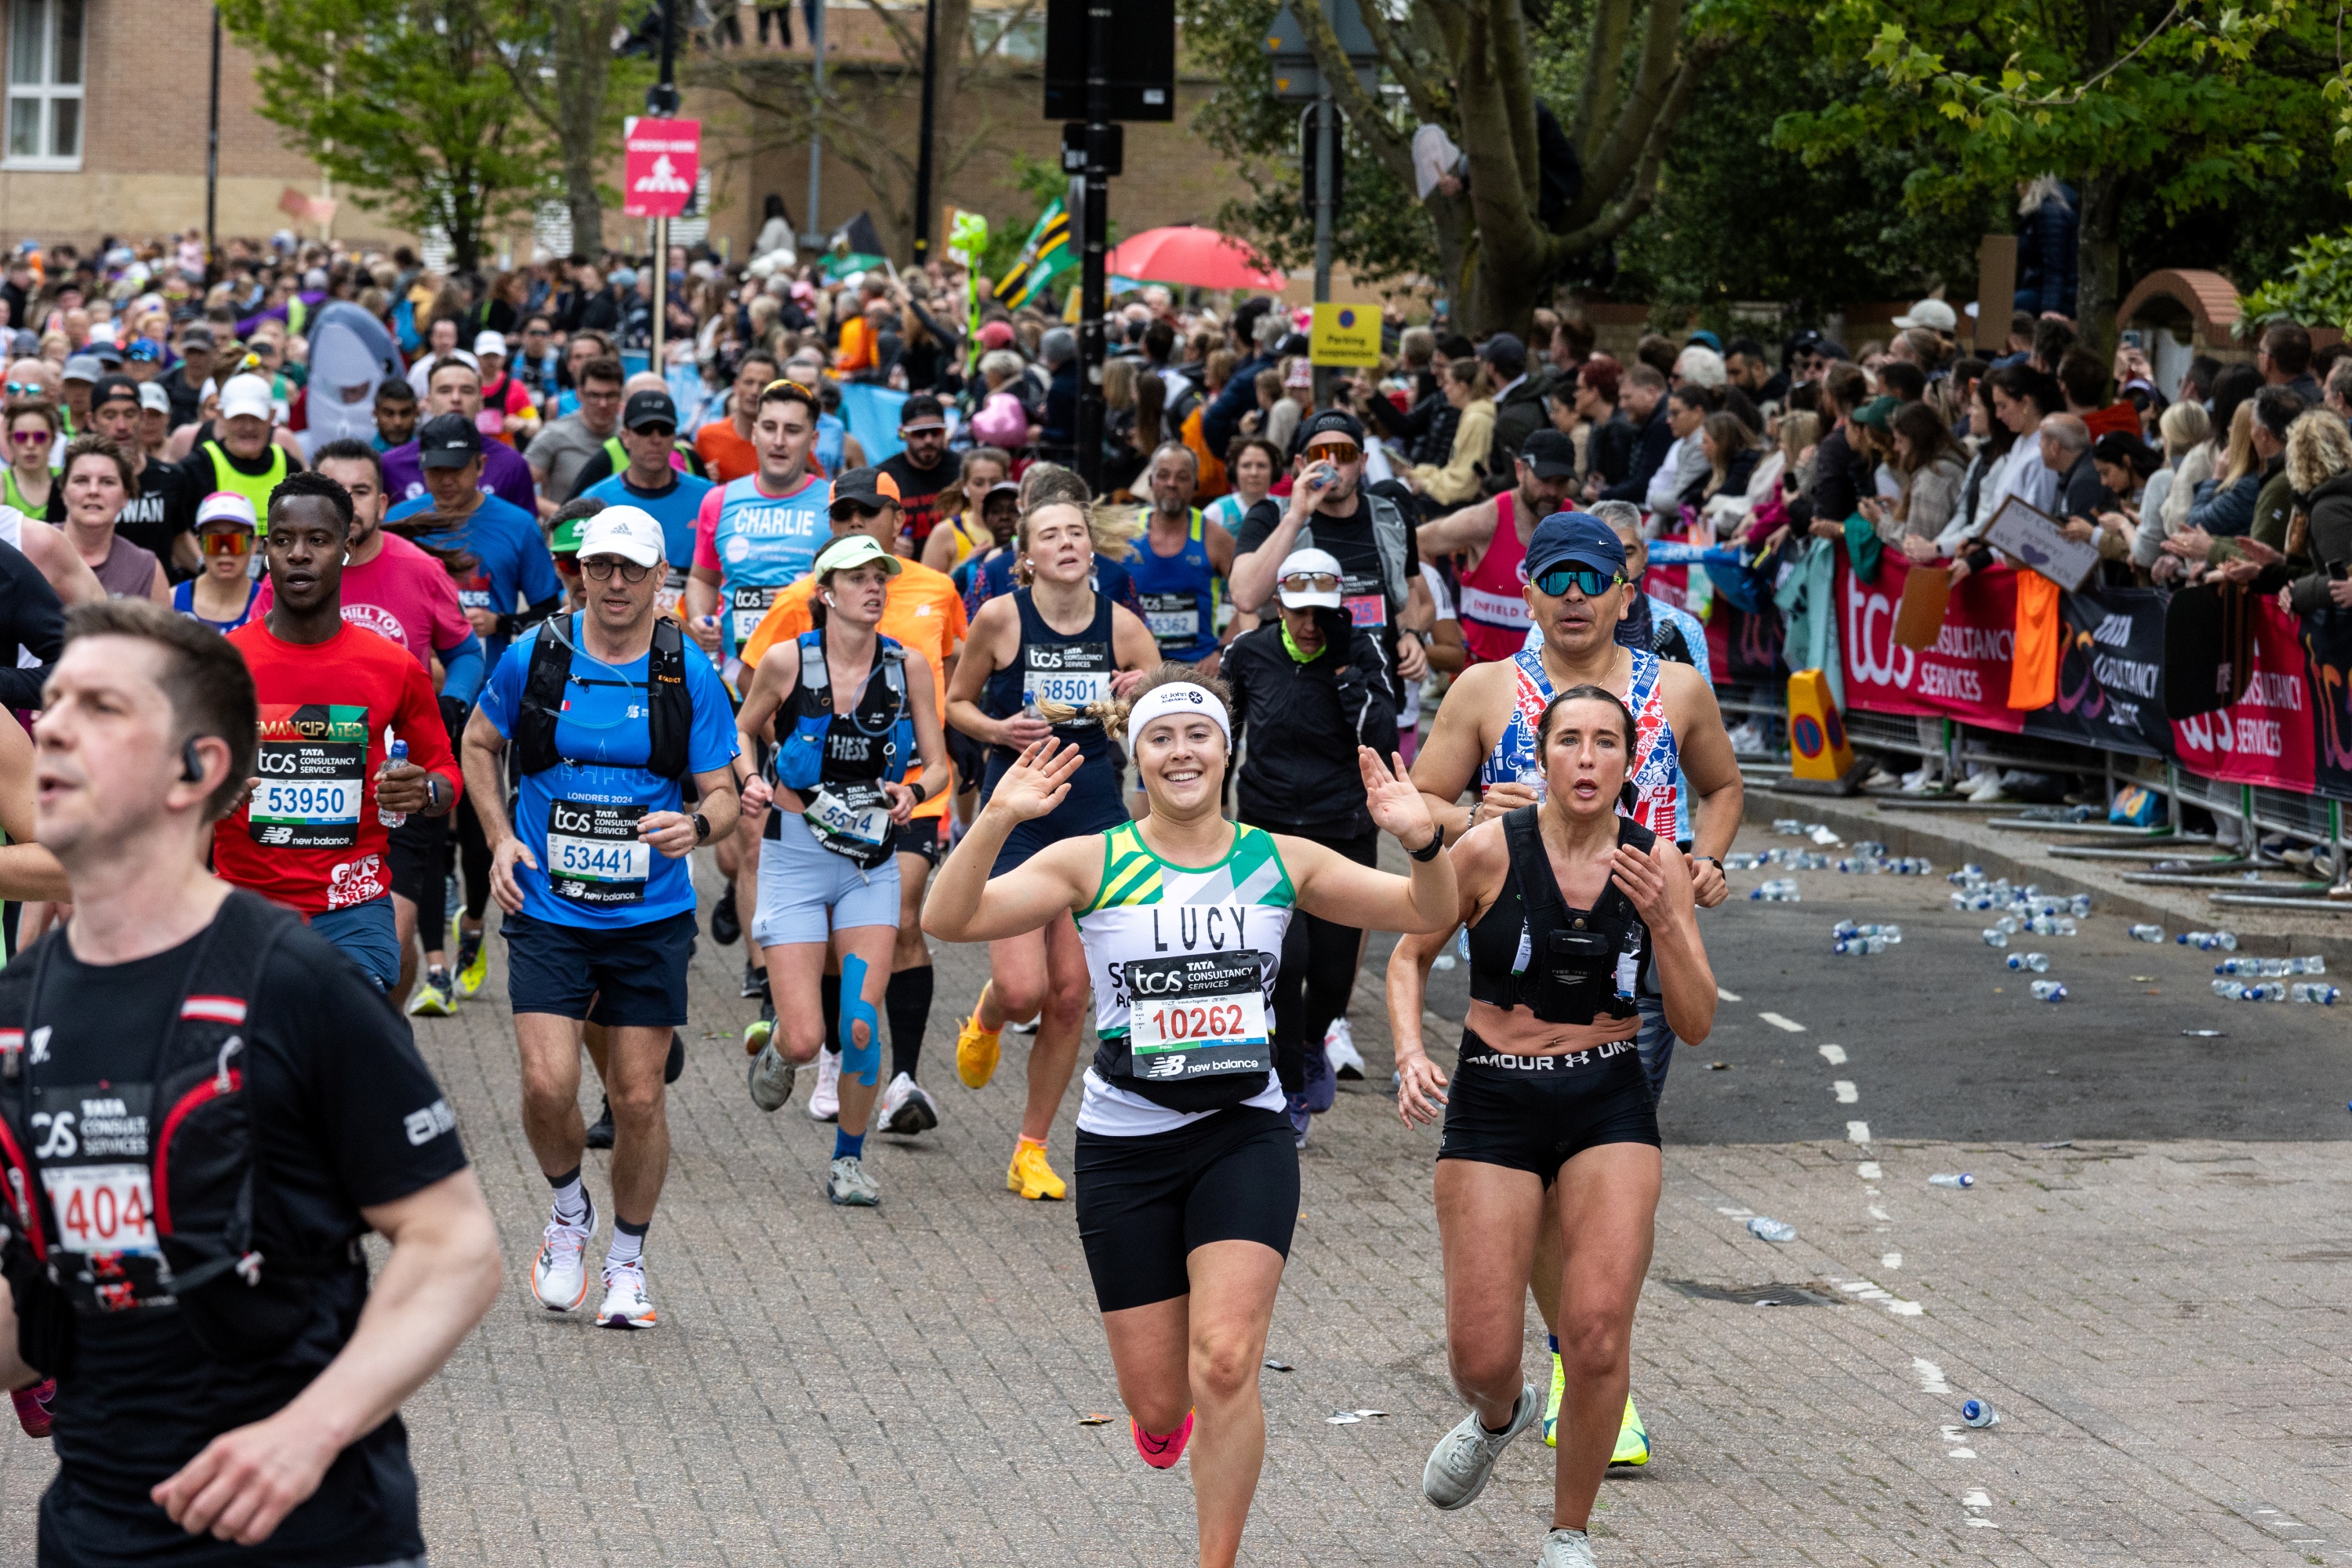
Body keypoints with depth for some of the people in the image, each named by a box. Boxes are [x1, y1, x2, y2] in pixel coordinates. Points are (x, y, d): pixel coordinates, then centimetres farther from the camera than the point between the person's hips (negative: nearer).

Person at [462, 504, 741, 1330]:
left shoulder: (689, 674, -3)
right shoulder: (534, 656, -2)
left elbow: (723, 793, 1)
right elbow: (480, 744, 14)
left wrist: (698, 825, -22)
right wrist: (501, 839, 1)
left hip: (652, 919, 0)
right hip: (548, 912, 0)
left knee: (638, 1099, 2)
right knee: (548, 1085, -13)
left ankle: (627, 1260, 23)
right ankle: (568, 1211, 17)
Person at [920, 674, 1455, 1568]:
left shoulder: (1281, 862, 3)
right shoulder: (1091, 865, -4)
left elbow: (1426, 915, 4)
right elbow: (948, 920, -15)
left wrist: (1420, 841, -17)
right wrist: (998, 821, -31)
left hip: (1244, 1135, 0)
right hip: (1126, 1147, 0)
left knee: (1225, 1364, -18)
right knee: (1158, 1406, 4)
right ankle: (1161, 1421, 44)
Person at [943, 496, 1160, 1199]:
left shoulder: (1121, 625, -1)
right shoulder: (1000, 618, -7)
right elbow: (956, 703, 6)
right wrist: (997, 730, -14)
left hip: (1094, 811, 3)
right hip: (1014, 812, -3)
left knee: (1070, 996, 2)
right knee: (1022, 990, -14)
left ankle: (1031, 1152, 16)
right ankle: (985, 1018, 26)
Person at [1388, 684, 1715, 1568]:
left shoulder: (1656, 862, -2)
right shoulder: (1490, 850, -8)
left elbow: (1696, 1026, -2)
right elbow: (1411, 956, 8)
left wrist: (1662, 919, -17)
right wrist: (1410, 1053, -9)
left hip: (1611, 1108, 1)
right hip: (1495, 1105, -1)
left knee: (1597, 1335, -15)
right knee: (1481, 1359, -4)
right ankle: (1500, 1415, 36)